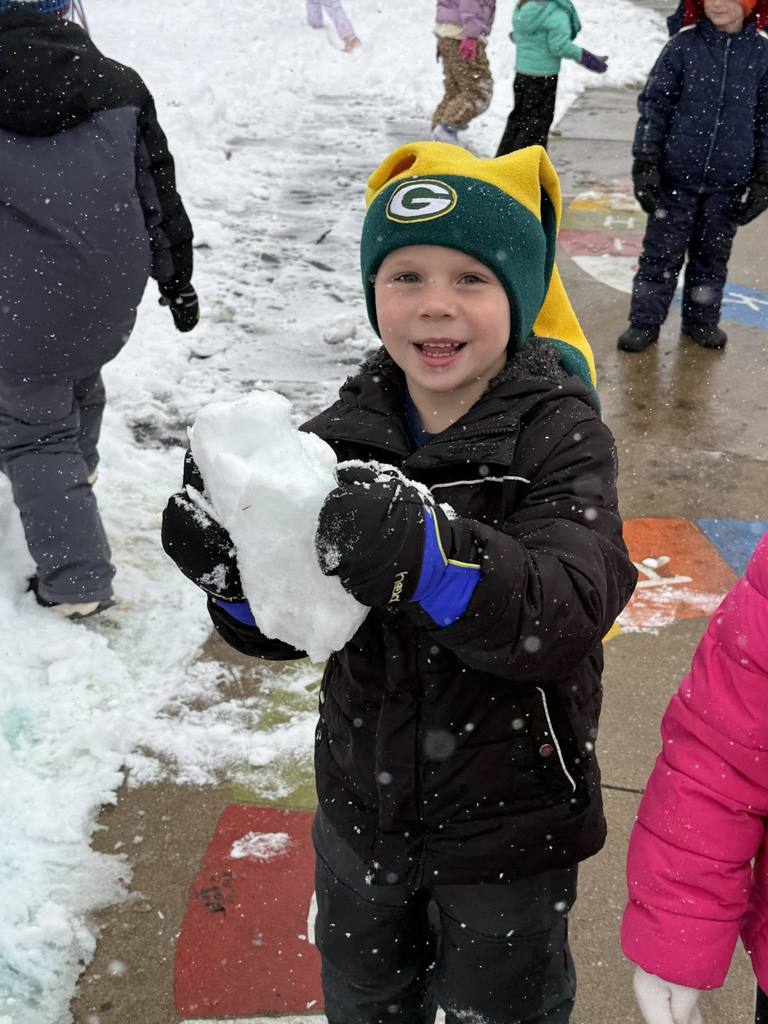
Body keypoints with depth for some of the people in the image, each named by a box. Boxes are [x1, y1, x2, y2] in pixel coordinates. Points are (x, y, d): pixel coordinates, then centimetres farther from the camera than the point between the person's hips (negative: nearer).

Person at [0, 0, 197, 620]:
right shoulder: (117, 86, 0)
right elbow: (159, 191, 5)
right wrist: (177, 279, 15)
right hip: (112, 298, 5)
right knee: (80, 381, 33)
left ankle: (76, 582, 7)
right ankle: (77, 470, 61)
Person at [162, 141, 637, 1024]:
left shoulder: (561, 438, -21)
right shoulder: (351, 434, -10)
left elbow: (568, 614, -37)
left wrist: (424, 555, -53)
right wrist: (235, 568, -31)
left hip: (507, 826, -3)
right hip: (363, 806, 4)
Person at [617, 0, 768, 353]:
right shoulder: (682, 46, -3)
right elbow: (654, 105, 0)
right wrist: (645, 164, -4)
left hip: (728, 181, 1)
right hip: (677, 174, -1)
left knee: (713, 254, 13)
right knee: (662, 251, 5)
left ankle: (701, 320, 29)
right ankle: (645, 322, 15)